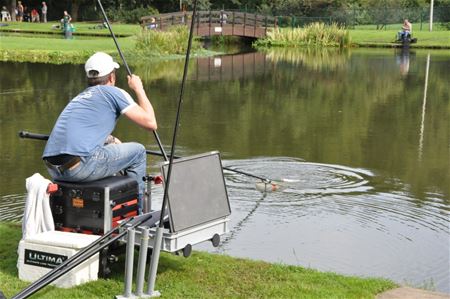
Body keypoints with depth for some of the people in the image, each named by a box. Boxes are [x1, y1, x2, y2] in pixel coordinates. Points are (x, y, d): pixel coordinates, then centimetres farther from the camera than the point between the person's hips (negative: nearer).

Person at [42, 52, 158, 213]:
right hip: (79, 167, -8)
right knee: (137, 151, 12)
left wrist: (112, 140, 39)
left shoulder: (79, 97, 29)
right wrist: (139, 89, 18)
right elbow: (150, 123, 5)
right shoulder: (113, 92, 7)